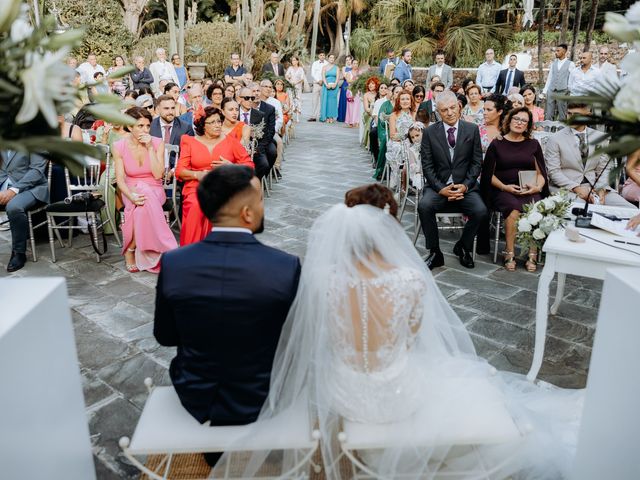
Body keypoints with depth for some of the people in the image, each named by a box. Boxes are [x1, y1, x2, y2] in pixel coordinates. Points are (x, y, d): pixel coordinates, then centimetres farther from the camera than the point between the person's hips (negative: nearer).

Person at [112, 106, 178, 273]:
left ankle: (130, 250, -19)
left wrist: (150, 148, -16)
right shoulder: (119, 146, -4)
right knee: (141, 203, -35)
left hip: (154, 191, 0)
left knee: (144, 204, -35)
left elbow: (158, 174, -12)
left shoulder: (157, 143, -3)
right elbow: (120, 179, -9)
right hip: (131, 191, 0)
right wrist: (131, 196, -28)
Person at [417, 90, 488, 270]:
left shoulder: (472, 130, 5)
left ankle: (463, 247, 5)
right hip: (438, 186, 0)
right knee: (424, 206, -31)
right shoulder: (430, 132, 3)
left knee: (481, 211, -25)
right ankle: (435, 253, -11)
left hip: (465, 186, 1)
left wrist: (465, 185, -10)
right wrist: (440, 188, -13)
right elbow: (427, 165, 0)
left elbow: (477, 162, 5)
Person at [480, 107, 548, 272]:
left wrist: (538, 187, -7)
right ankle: (510, 254, -25)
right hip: (503, 190, -2)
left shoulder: (533, 144, 16)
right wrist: (504, 187, -9)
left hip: (529, 191, 2)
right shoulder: (497, 144, 10)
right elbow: (489, 173, 6)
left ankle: (532, 255, -24)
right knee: (514, 208, -34)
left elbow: (540, 172, 14)